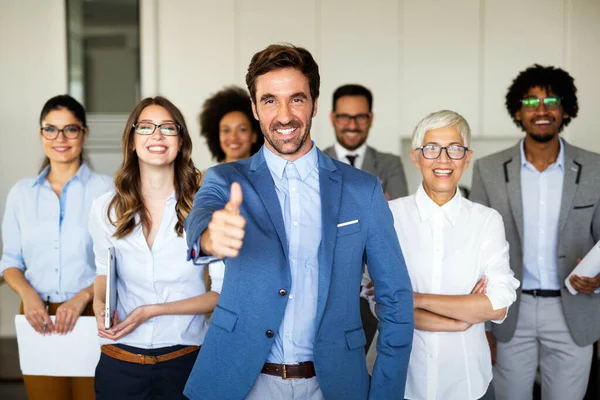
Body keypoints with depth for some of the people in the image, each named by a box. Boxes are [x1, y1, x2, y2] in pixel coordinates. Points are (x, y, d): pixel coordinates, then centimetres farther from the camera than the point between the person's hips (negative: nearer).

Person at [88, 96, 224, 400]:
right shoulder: (105, 209, -1)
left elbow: (223, 292, -8)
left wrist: (152, 310, -15)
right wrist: (99, 303, -6)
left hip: (185, 361, -2)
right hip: (120, 362, 2)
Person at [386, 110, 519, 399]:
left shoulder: (487, 221, -4)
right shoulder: (390, 215, -7)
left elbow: (498, 307, -12)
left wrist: (416, 298, -16)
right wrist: (460, 319, -14)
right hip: (405, 376, -1)